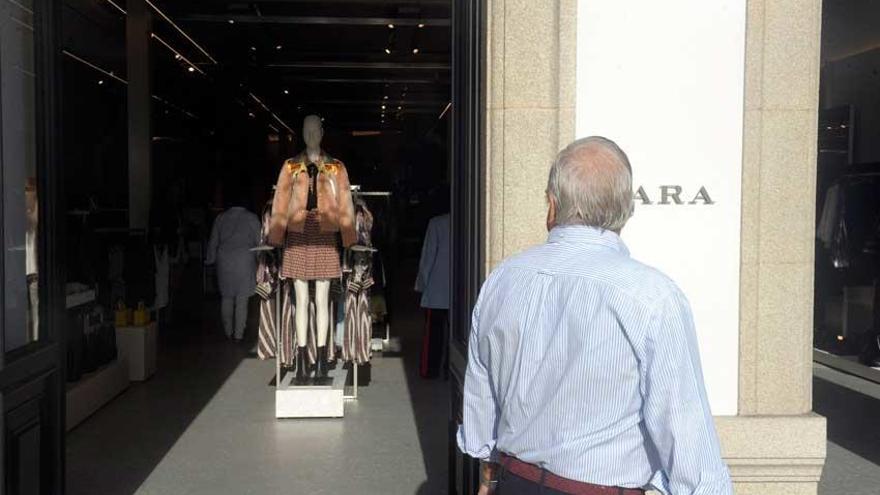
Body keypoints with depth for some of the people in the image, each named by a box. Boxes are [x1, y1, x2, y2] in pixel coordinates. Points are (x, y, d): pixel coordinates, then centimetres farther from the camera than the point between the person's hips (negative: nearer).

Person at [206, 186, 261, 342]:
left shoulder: (221, 218, 6)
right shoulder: (252, 218, 0)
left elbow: (213, 241, 11)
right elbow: (258, 241, 2)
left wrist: (210, 259, 24)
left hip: (224, 260, 2)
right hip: (245, 259, -2)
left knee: (226, 297, 11)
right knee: (242, 299, 1)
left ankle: (228, 332, 17)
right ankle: (238, 334, 0)